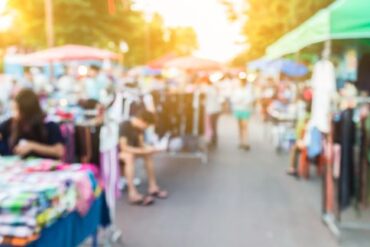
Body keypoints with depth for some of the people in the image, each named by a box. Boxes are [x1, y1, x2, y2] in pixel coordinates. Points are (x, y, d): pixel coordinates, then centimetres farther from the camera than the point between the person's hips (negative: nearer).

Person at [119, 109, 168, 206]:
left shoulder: (139, 127, -1)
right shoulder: (125, 126, -27)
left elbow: (141, 143, 3)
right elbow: (124, 147, -32)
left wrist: (148, 148, -18)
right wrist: (143, 151, -32)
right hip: (118, 152, -8)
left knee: (149, 154, -4)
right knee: (129, 156, -37)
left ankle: (153, 187, 0)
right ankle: (133, 194, -43)